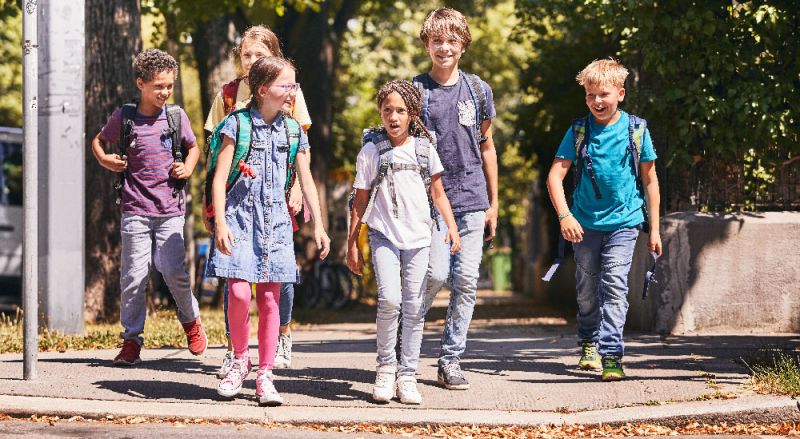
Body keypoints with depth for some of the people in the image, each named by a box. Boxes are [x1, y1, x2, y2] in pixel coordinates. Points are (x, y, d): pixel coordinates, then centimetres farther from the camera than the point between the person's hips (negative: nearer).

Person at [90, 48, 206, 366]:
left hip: (170, 211, 0)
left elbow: (193, 147, 20)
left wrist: (187, 169, 2)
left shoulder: (176, 117, 4)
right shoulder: (124, 117, 2)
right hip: (135, 210, 0)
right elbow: (98, 141, 19)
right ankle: (131, 340, 8)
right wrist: (105, 160, -1)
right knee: (133, 275, -2)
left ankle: (191, 320, 18)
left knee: (173, 270, -9)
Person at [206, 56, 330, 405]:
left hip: (275, 220, 4)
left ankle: (264, 375, 8)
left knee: (269, 299, 1)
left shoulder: (292, 131, 9)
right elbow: (219, 177, -5)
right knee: (239, 292, -16)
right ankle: (240, 359, 8)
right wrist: (220, 223, -13)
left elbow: (306, 181, 15)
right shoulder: (238, 124, -4)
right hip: (240, 216, -3)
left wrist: (318, 225, 10)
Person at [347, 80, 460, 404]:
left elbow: (438, 193, 13)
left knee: (414, 308, 1)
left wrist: (451, 226, 0)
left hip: (419, 237, 2)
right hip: (384, 235, -2)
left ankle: (407, 376, 9)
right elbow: (360, 201, 6)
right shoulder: (372, 151, 1)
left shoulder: (425, 147, 7)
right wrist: (353, 244, 6)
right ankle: (385, 365, -1)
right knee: (389, 299, -19)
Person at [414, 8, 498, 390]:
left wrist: (493, 204, 12)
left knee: (466, 281, 0)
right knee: (436, 273, -15)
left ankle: (450, 361, 8)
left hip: (472, 200, 3)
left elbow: (486, 147, 14)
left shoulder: (478, 90, 8)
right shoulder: (416, 91, 0)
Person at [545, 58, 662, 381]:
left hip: (624, 221, -2)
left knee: (614, 285, -14)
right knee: (587, 288, 13)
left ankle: (611, 354, -16)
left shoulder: (636, 129, -1)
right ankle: (589, 343, 35)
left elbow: (650, 180, 6)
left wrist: (654, 228, 5)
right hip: (585, 222, 2)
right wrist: (564, 215, -18)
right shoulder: (579, 131, -1)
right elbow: (555, 175, -4)